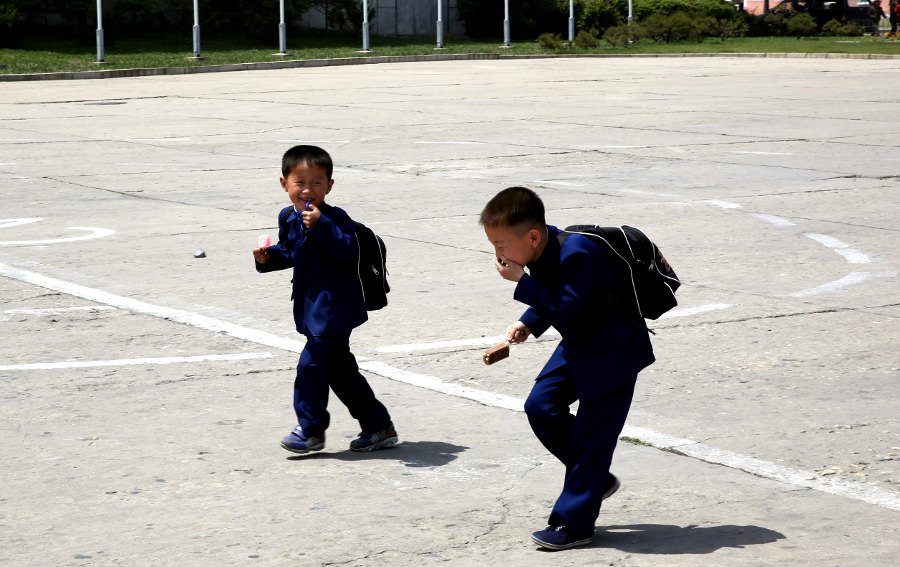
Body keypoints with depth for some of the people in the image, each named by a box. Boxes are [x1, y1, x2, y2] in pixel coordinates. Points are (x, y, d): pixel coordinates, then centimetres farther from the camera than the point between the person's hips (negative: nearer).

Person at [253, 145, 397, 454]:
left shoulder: (333, 218, -17)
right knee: (339, 370, 15)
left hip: (334, 309, -9)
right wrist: (268, 257, 4)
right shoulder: (288, 218, 7)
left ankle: (311, 429, 8)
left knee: (312, 363, -8)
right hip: (314, 308, 9)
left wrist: (320, 225, -39)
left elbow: (349, 251, -31)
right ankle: (379, 426, 24)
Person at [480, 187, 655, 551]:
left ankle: (574, 524, 0)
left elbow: (563, 312, -33)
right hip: (579, 343, 9)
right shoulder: (540, 250, -2)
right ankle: (595, 479, 19)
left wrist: (521, 281, -29)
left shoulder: (576, 255, -30)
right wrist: (527, 324, -2)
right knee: (541, 406, 3)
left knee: (592, 432, -6)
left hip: (613, 350, -9)